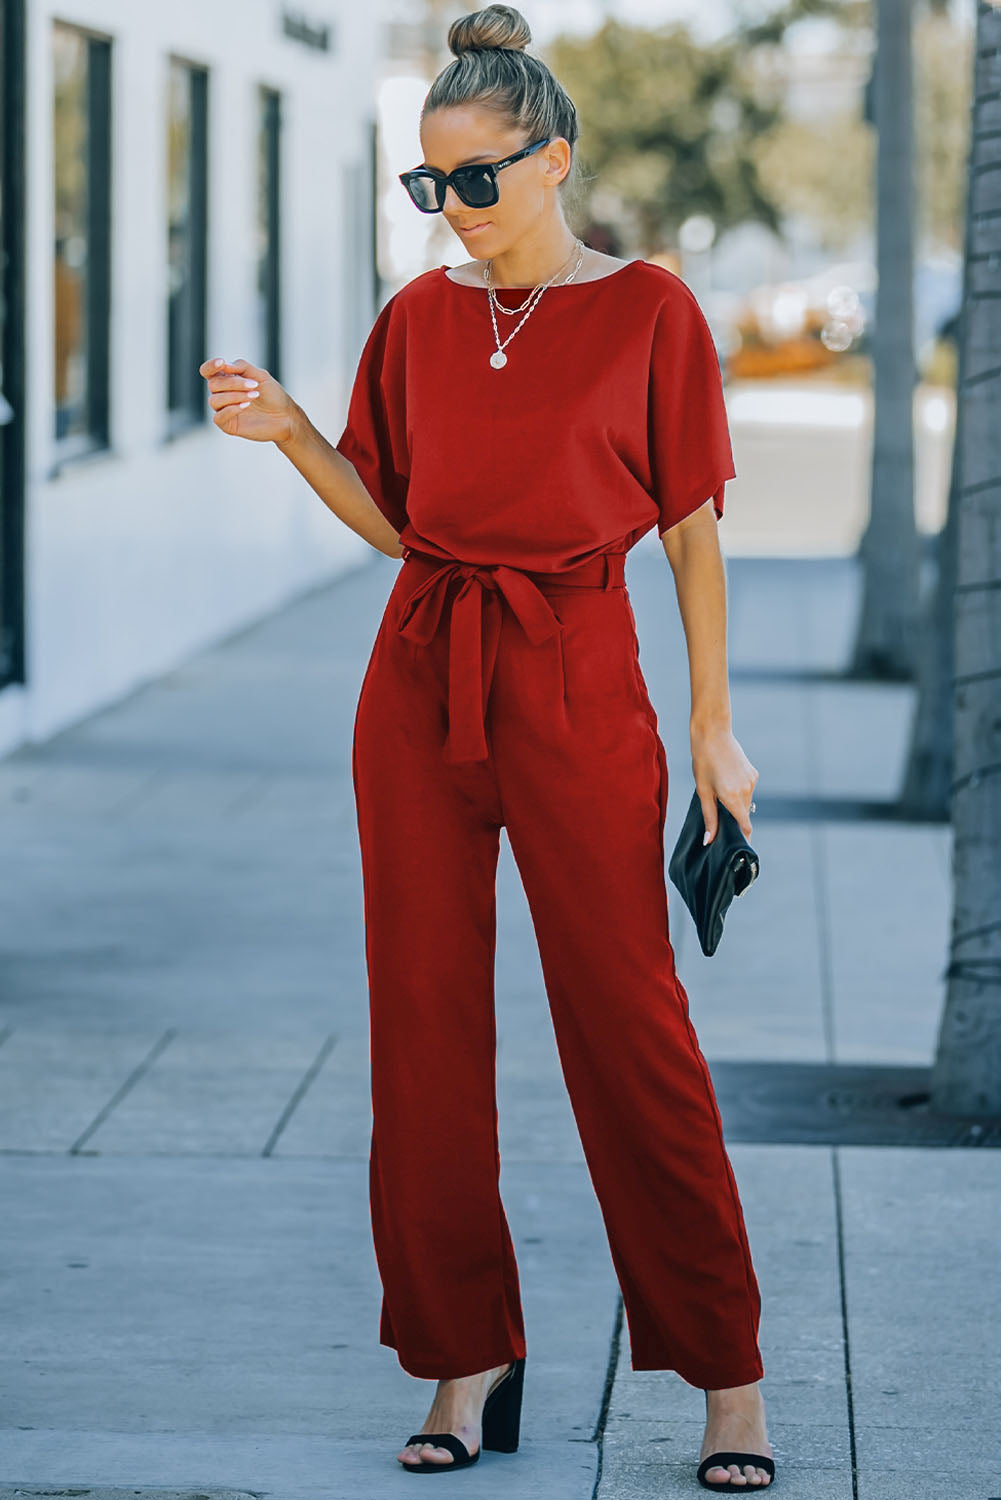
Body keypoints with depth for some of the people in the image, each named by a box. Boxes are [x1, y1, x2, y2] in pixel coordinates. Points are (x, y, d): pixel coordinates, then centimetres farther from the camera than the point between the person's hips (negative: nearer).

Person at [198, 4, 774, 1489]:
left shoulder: (647, 310, -3)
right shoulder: (419, 318, 8)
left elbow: (691, 530, 0)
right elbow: (392, 520, 11)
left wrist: (715, 725, -2)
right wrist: (291, 432, -5)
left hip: (575, 680, -4)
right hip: (419, 681, 4)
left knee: (627, 1018, -3)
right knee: (425, 1015, 4)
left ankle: (728, 1375, 6)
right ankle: (469, 1360, 14)